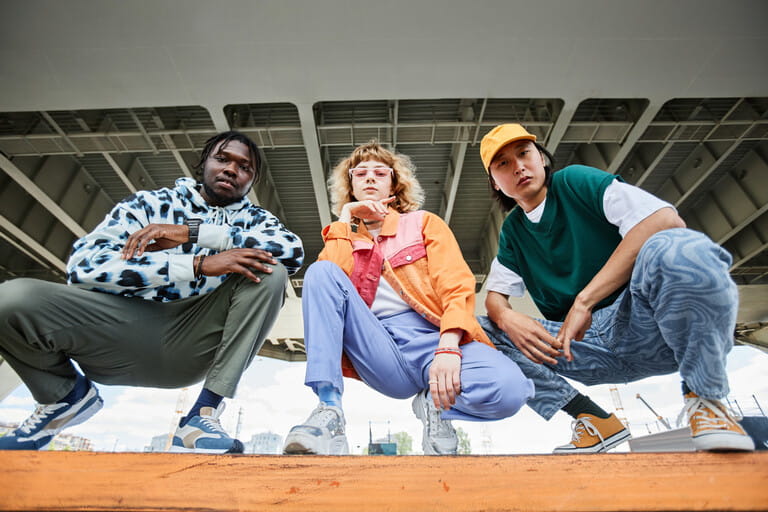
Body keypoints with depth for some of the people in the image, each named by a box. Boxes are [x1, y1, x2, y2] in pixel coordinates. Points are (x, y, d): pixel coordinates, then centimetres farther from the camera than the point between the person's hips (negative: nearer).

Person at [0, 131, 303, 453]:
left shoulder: (253, 219, 11)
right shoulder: (150, 203, 8)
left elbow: (294, 250, -14)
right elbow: (83, 264, -10)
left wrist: (191, 232, -16)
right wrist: (200, 264, -22)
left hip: (195, 346, 0)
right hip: (125, 335, 1)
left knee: (269, 271, -20)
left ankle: (203, 416, -20)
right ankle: (65, 394, 10)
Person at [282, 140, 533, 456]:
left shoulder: (424, 223, 16)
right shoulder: (342, 235, 22)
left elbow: (457, 286, 0)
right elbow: (325, 282, -2)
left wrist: (448, 347, -18)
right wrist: (345, 218, 6)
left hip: (430, 335, -1)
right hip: (377, 348, 2)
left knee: (508, 389, -30)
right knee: (320, 272, -20)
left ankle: (436, 401, 3)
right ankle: (329, 412, -24)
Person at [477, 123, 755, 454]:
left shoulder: (574, 181, -3)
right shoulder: (512, 231, 12)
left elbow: (666, 220, -17)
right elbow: (494, 295, 10)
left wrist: (584, 301, -22)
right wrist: (508, 319, -17)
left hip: (642, 325, -4)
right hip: (581, 342, 5)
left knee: (677, 248, -34)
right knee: (483, 330, -12)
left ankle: (703, 396, -10)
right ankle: (595, 421, -7)